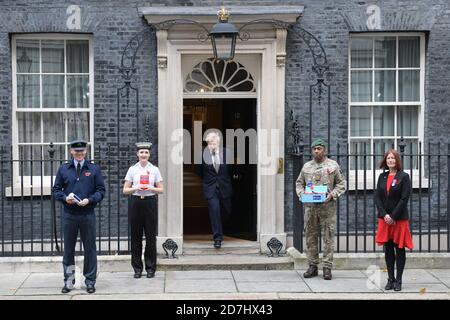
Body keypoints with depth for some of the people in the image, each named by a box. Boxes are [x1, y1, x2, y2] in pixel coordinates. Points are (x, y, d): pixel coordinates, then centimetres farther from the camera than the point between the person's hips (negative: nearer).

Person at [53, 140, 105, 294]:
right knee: (68, 249, 7)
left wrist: (89, 200, -14)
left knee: (90, 248, 3)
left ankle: (90, 281, 13)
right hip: (69, 215, 1)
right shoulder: (63, 169, 8)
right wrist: (65, 197, -11)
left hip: (87, 214, -1)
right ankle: (69, 281, 17)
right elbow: (56, 189, 9)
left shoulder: (94, 169, 5)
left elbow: (101, 190, 3)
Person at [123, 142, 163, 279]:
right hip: (136, 202, 0)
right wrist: (136, 188, -12)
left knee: (151, 236, 0)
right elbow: (125, 190, 5)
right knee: (136, 236, 2)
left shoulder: (154, 169, 5)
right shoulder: (132, 169, 5)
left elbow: (161, 189, 7)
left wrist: (150, 188, -11)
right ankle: (137, 268, 12)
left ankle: (150, 268, 11)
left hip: (150, 202, 0)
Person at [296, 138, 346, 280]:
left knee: (328, 237, -3)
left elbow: (341, 183, 5)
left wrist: (332, 194, -10)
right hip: (310, 206, 3)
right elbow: (299, 183, 19)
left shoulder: (333, 165, 4)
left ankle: (327, 267, 2)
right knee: (311, 236, 6)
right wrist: (301, 194, 1)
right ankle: (312, 266, 14)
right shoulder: (306, 166, 13)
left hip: (328, 206, -3)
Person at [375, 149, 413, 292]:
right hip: (384, 218, 4)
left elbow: (404, 199, -10)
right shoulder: (382, 176, 9)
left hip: (399, 219, -4)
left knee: (399, 249, 3)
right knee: (388, 249, 7)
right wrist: (385, 215, -9)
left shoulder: (404, 177, -4)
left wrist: (393, 216, -14)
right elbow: (377, 197, 4)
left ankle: (398, 280, 9)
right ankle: (390, 279, 15)